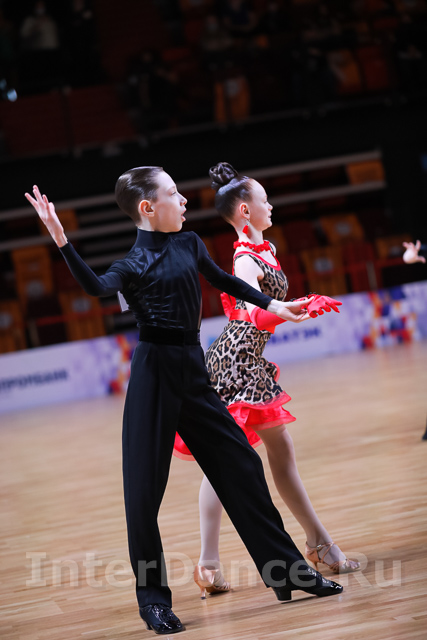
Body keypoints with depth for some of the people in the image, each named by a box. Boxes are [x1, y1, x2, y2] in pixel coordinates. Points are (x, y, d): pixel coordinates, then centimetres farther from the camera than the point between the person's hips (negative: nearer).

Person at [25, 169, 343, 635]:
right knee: (146, 482, -4)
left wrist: (271, 304, 33)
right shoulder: (134, 263, -9)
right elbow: (97, 287, -29)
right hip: (154, 371, -6)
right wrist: (61, 241, -42)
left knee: (240, 462, 9)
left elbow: (222, 280, 26)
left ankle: (287, 570, 20)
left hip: (192, 369, 6)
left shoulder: (189, 244, 8)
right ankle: (152, 597, 8)